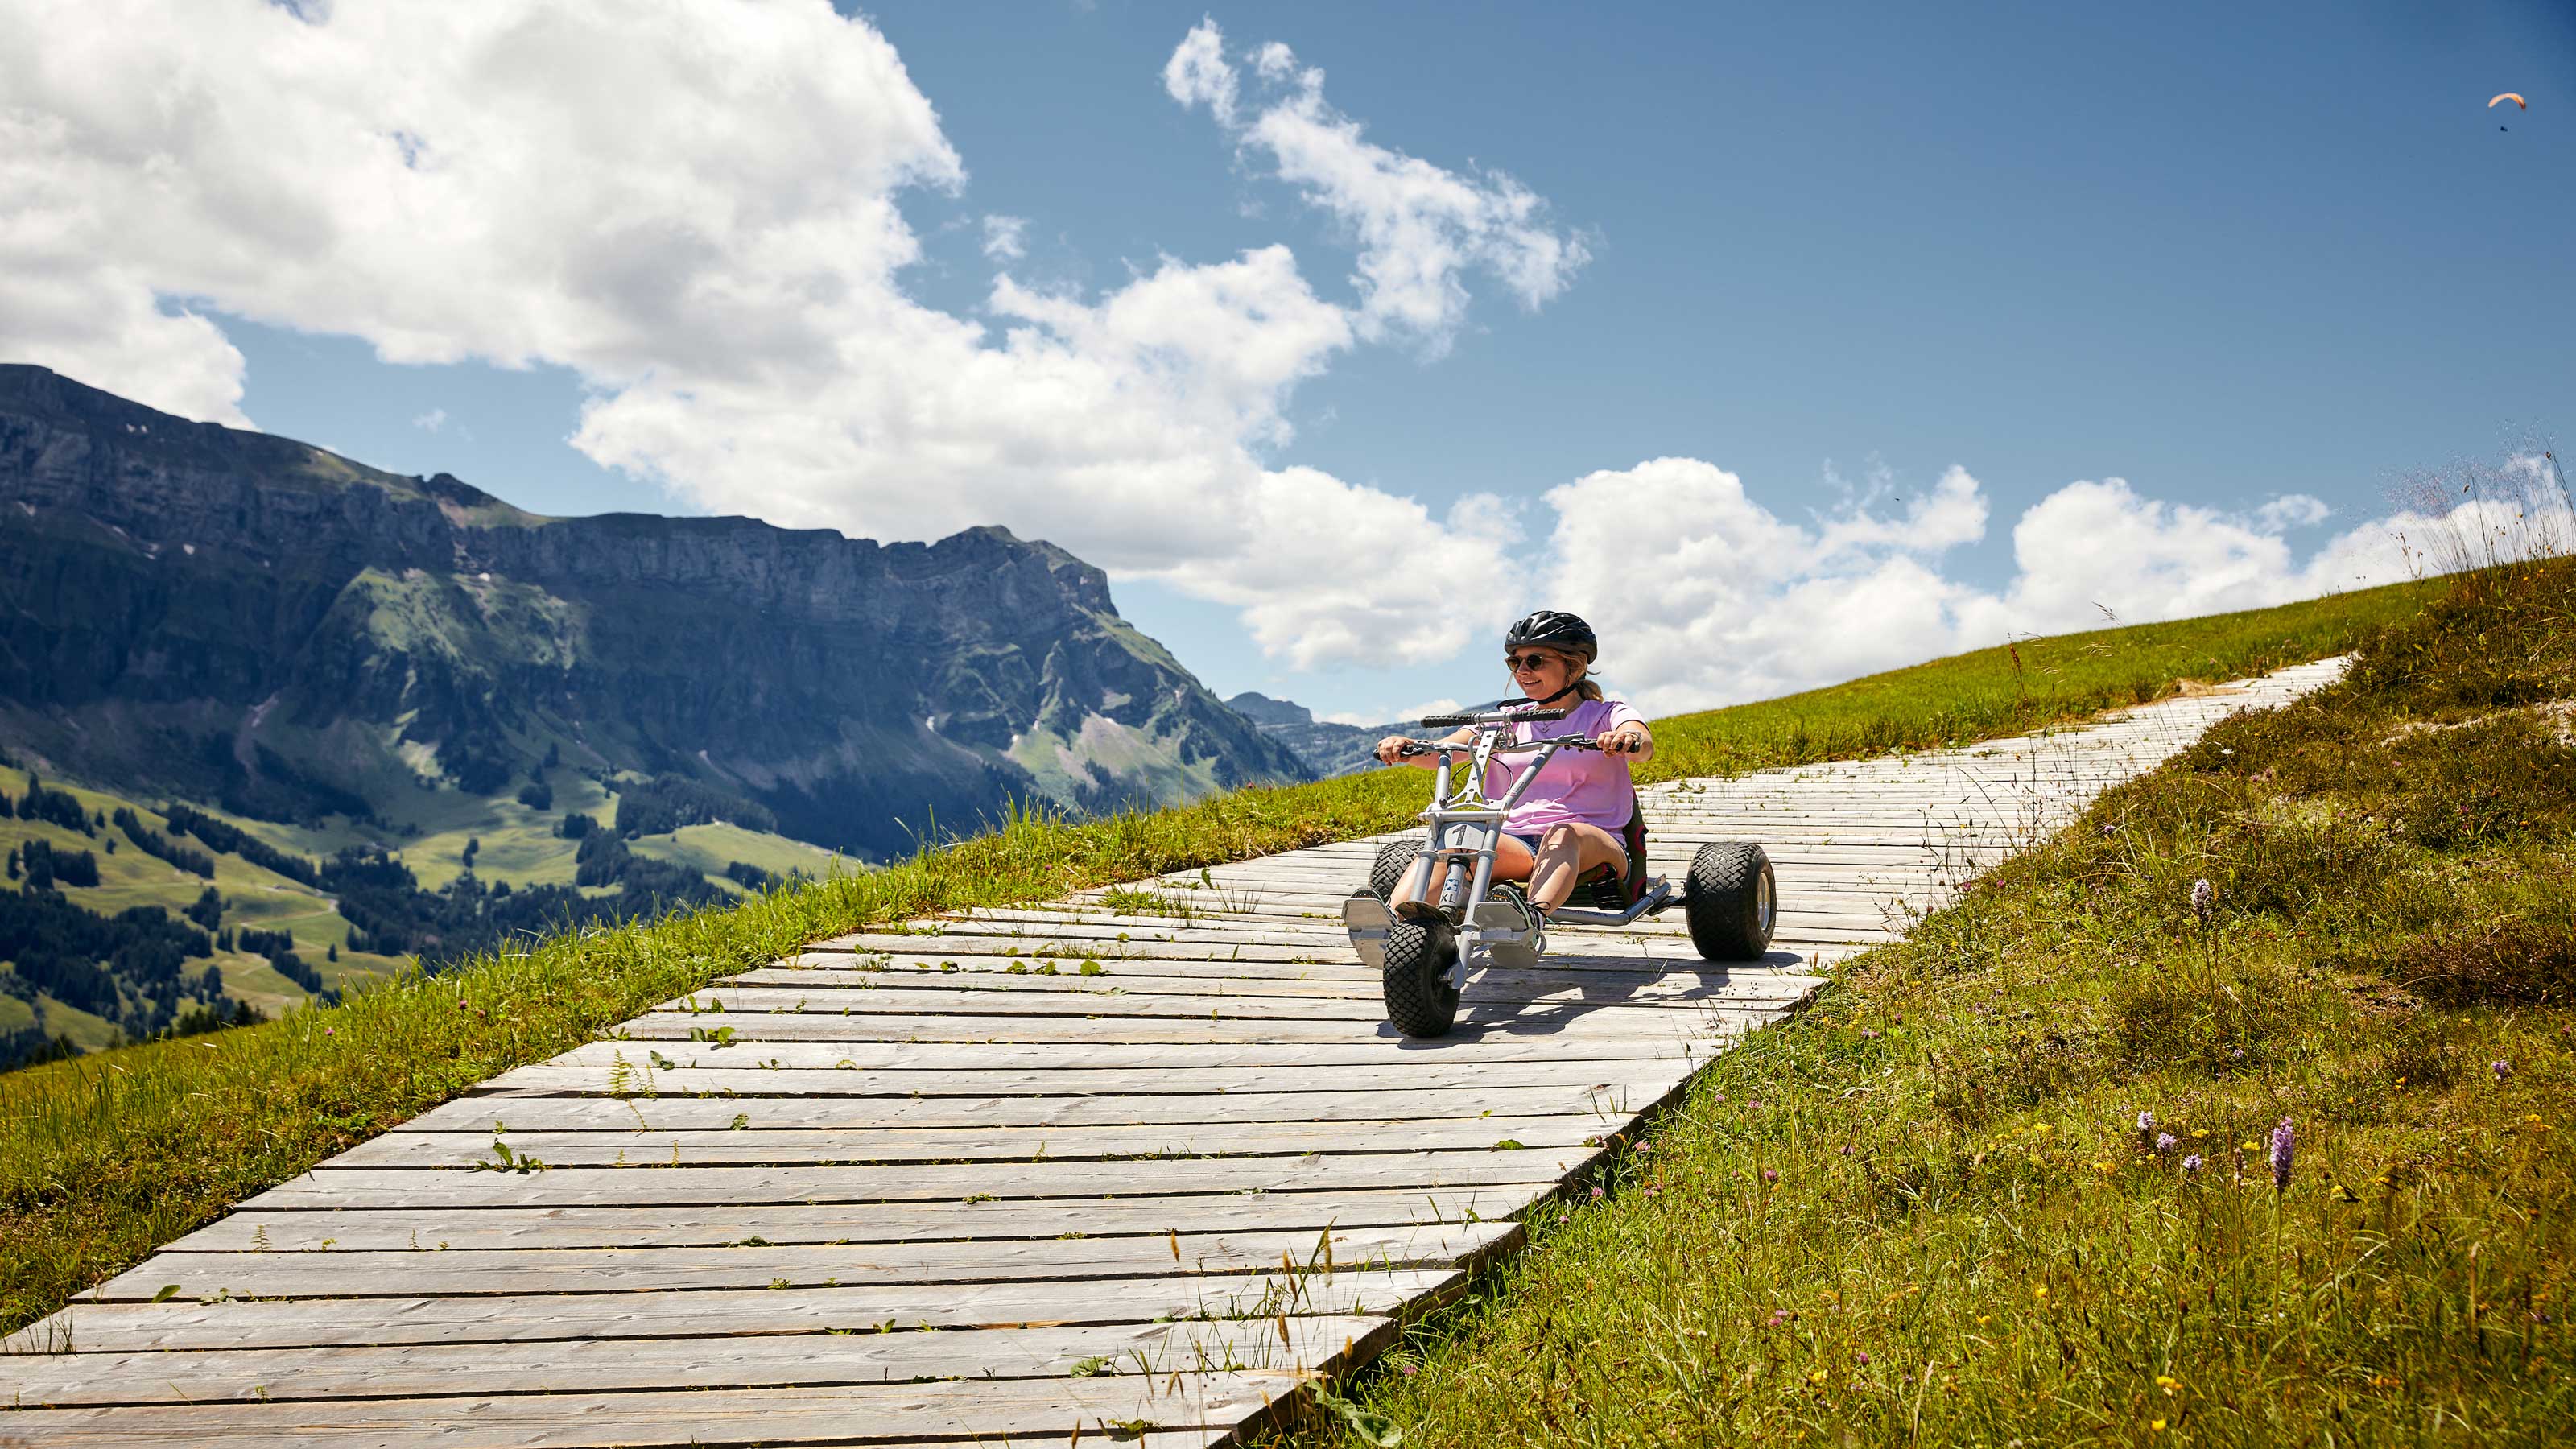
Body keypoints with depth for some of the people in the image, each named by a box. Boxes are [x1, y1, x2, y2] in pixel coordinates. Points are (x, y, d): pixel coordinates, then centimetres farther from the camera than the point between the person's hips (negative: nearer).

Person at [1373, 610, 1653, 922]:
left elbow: (1644, 747, -13)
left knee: (1563, 835, -38)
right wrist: (1405, 748, -14)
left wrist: (1628, 738, -37)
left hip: (1592, 848, -3)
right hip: (1514, 841, 3)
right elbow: (1438, 754, 8)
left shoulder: (1606, 714, 11)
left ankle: (1534, 915, -65)